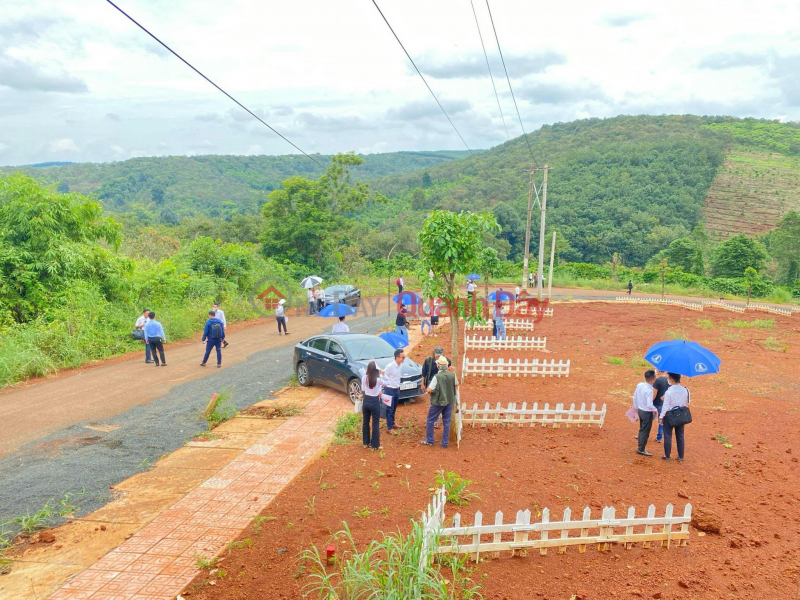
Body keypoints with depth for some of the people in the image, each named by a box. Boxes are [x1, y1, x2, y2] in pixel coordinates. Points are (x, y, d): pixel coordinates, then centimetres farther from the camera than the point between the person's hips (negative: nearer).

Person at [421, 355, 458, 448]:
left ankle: (429, 440, 20)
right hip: (449, 401, 5)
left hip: (438, 402, -4)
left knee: (430, 420, 13)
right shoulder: (452, 375, -7)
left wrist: (431, 393, 1)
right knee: (446, 422, 12)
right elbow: (456, 384, 12)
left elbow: (429, 390, -21)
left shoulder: (437, 377, -21)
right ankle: (445, 443, 16)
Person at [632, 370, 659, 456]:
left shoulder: (639, 385, -5)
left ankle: (640, 447, 32)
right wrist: (655, 410, -10)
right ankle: (641, 449, 16)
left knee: (641, 429, 21)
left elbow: (635, 397, 6)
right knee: (645, 432, 7)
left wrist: (636, 407, 20)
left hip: (640, 410, 8)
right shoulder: (649, 390, -27)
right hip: (647, 412, -8)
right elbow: (649, 405, -29)